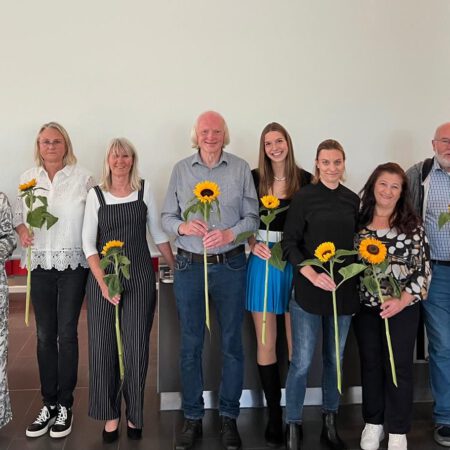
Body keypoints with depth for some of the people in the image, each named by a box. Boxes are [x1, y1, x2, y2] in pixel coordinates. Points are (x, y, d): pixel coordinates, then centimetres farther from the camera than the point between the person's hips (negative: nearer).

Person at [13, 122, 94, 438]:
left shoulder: (82, 178, -3)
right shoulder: (28, 178, 7)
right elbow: (19, 213, 16)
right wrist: (22, 230, -5)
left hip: (73, 264, -3)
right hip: (40, 264, 3)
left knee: (67, 333, 2)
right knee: (45, 335, 8)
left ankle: (65, 404, 16)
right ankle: (49, 403, 22)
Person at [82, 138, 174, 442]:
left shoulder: (144, 190, 3)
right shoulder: (96, 194, 2)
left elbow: (158, 234, 9)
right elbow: (88, 242, -2)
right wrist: (103, 282, -12)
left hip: (140, 276, 0)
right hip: (103, 276, 1)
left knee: (136, 346, 2)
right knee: (104, 345, 3)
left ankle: (134, 414, 18)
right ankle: (111, 414, 19)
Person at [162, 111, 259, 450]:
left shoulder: (240, 169, 1)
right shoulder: (181, 170, 4)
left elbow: (252, 217, 0)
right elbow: (167, 216, 5)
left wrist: (229, 234, -18)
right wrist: (183, 227, -16)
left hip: (230, 265, 0)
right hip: (190, 265, 1)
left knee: (232, 343, 8)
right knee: (191, 344, 9)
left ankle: (229, 416, 24)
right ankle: (193, 418, 24)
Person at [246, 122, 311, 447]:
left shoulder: (305, 179, 2)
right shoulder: (254, 178, 2)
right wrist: (253, 245, -10)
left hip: (296, 262, 0)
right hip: (262, 260, 0)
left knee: (295, 342, 7)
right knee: (266, 344, 4)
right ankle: (274, 415, 18)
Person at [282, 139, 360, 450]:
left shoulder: (353, 200, 7)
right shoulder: (304, 197, -5)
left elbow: (356, 244, 14)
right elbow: (290, 244, -7)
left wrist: (357, 282, 6)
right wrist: (313, 275, -19)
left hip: (344, 291, 4)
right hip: (309, 292, -4)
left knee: (335, 360, 14)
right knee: (301, 363, 1)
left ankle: (330, 424, 30)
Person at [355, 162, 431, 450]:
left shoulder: (412, 223, -3)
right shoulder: (359, 220, 3)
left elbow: (424, 266, -6)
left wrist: (402, 300, -16)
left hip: (403, 307, -2)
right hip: (366, 306, 2)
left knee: (399, 367, 5)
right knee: (371, 364, 12)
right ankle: (373, 423, 29)